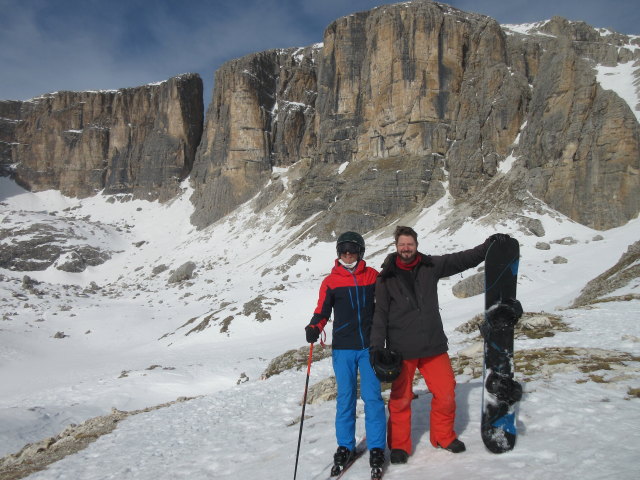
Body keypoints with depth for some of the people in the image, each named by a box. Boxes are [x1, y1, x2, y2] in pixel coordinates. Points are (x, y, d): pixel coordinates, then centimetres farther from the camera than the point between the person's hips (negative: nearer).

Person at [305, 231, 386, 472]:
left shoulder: (373, 276, 4)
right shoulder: (331, 281, 2)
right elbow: (322, 311, 3)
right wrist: (314, 328, -15)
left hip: (369, 346, 0)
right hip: (342, 348, 0)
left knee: (372, 396, -1)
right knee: (345, 397, 7)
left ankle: (376, 447, 11)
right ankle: (345, 445, 20)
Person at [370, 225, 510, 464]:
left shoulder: (431, 266, 5)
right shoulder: (386, 278, -1)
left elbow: (464, 259, 7)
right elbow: (380, 314, -2)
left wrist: (489, 244, -3)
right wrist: (376, 346, -9)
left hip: (433, 345, 2)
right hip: (401, 349, -2)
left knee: (446, 392, 4)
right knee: (401, 398, 3)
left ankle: (444, 437, 28)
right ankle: (399, 445, 22)